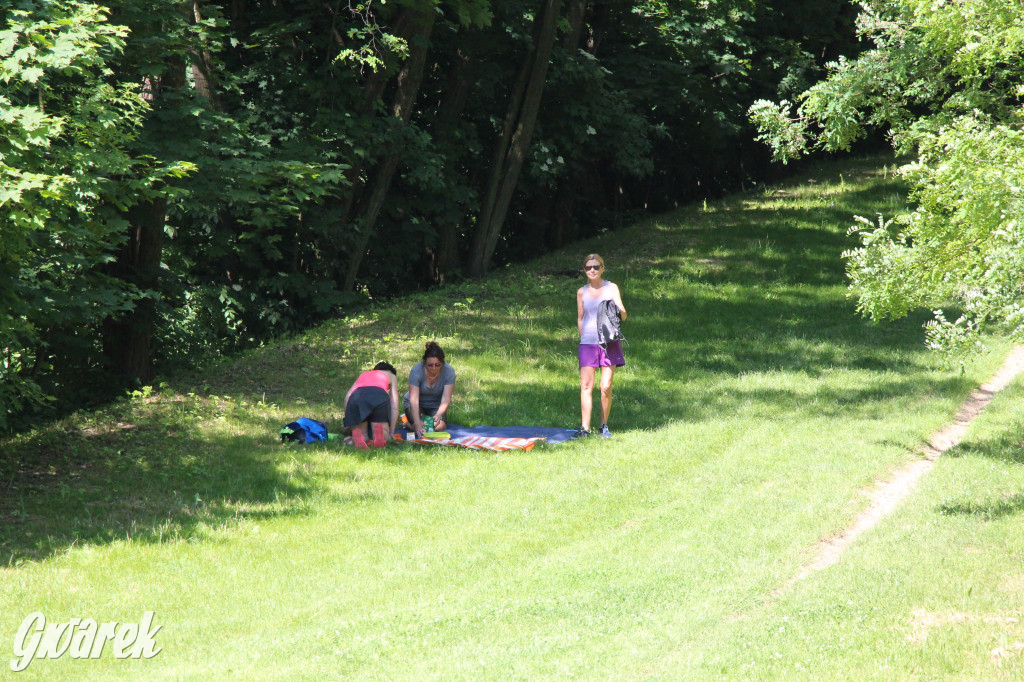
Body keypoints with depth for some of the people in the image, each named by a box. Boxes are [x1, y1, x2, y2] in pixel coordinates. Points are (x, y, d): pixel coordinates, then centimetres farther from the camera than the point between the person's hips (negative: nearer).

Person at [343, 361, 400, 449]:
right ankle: (379, 431, -27)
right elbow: (394, 406, 25)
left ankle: (357, 434, -26)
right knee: (384, 436, 10)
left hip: (356, 396, 2)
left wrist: (347, 424, 27)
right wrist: (391, 432, 25)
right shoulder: (391, 375, 35)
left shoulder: (362, 375, 41)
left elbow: (348, 396, 25)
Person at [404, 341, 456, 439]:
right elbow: (414, 399, -34)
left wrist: (439, 415, -48)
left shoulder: (449, 371, -24)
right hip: (418, 405, -2)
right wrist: (417, 423, -47)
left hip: (436, 405, 2)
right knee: (419, 428, -26)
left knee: (439, 427, -23)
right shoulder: (416, 371, -29)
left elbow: (446, 399, -28)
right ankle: (406, 419, 11)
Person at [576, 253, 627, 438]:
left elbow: (622, 315, 1)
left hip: (609, 343, -1)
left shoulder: (611, 289, 5)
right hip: (588, 343, 1)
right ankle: (585, 427, -10)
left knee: (606, 387, -3)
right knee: (586, 386, -8)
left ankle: (604, 426, 9)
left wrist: (621, 312, -22)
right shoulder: (582, 292, 10)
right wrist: (583, 338, 7)